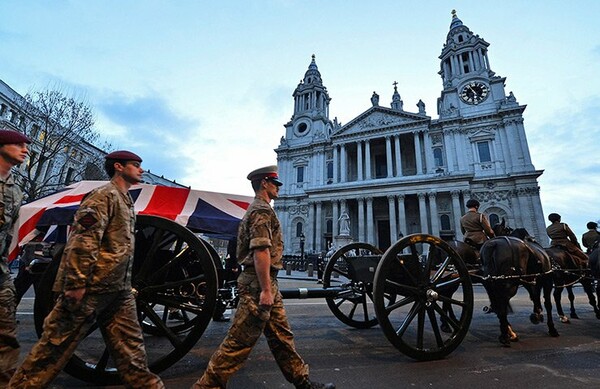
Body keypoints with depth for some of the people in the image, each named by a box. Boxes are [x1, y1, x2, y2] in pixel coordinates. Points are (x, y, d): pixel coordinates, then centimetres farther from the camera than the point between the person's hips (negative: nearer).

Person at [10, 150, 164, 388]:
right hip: (92, 286, -9)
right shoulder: (104, 195, -10)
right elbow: (83, 240, -19)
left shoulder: (126, 200, 19)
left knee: (129, 345, 11)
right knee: (58, 343, 6)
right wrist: (76, 283, -22)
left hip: (119, 289, 9)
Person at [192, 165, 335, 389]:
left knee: (281, 336, 16)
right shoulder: (262, 210, -13)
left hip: (266, 283, 11)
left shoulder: (259, 209, 19)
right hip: (259, 284, -11)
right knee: (240, 340, 1)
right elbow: (261, 251, -23)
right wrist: (266, 289, -24)